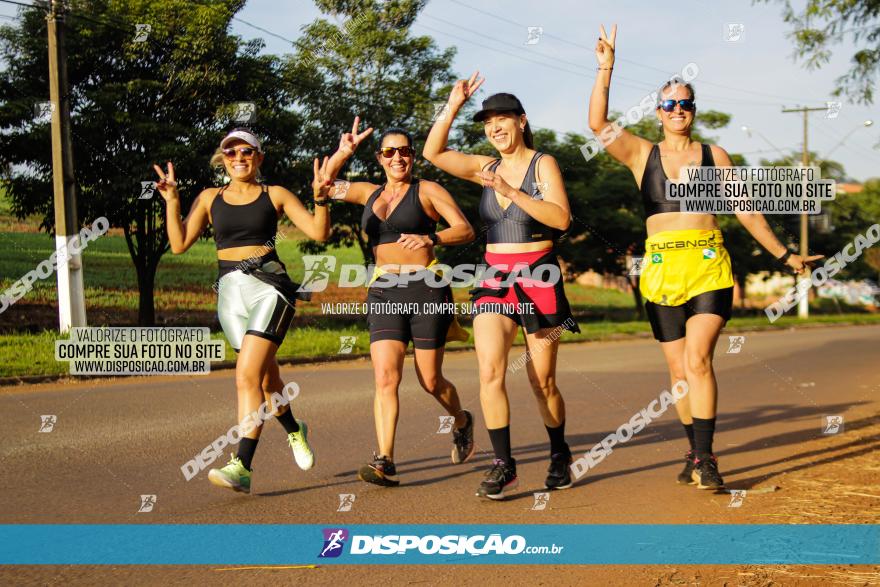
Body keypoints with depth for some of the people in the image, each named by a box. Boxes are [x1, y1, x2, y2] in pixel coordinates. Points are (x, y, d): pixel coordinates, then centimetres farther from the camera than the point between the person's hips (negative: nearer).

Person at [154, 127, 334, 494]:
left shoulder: (274, 195, 7)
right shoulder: (210, 198, 13)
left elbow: (319, 233, 3)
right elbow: (179, 244, 8)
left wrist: (320, 199, -14)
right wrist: (171, 201, -2)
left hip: (269, 287, -4)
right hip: (230, 290, 4)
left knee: (248, 375, -18)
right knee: (266, 377, 12)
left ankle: (242, 467, -20)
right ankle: (294, 431, 41)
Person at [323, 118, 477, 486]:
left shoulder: (427, 190, 1)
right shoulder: (370, 193, 15)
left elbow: (465, 230, -7)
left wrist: (430, 238, -26)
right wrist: (342, 153, 2)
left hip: (426, 290, -3)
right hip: (384, 294, 4)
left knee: (430, 381, 4)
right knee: (386, 377, -13)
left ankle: (462, 422, 35)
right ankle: (384, 462, -17)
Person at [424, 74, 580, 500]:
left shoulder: (543, 164, -3)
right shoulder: (488, 168, 10)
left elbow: (561, 217, -16)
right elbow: (433, 153, 4)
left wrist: (511, 191, -22)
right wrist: (453, 107, -3)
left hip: (538, 278, -3)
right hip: (495, 279, 4)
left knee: (542, 381, 5)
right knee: (489, 372, -13)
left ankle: (560, 455, 26)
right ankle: (503, 465, -8)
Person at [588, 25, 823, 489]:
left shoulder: (713, 154, 9)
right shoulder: (642, 154, 8)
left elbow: (746, 211, 14)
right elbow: (598, 123, -8)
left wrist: (785, 255, 14)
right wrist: (605, 69, -13)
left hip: (709, 267, -1)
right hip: (662, 271, 1)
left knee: (697, 360, -18)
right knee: (679, 370, 7)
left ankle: (703, 459, -16)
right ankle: (697, 453, 22)